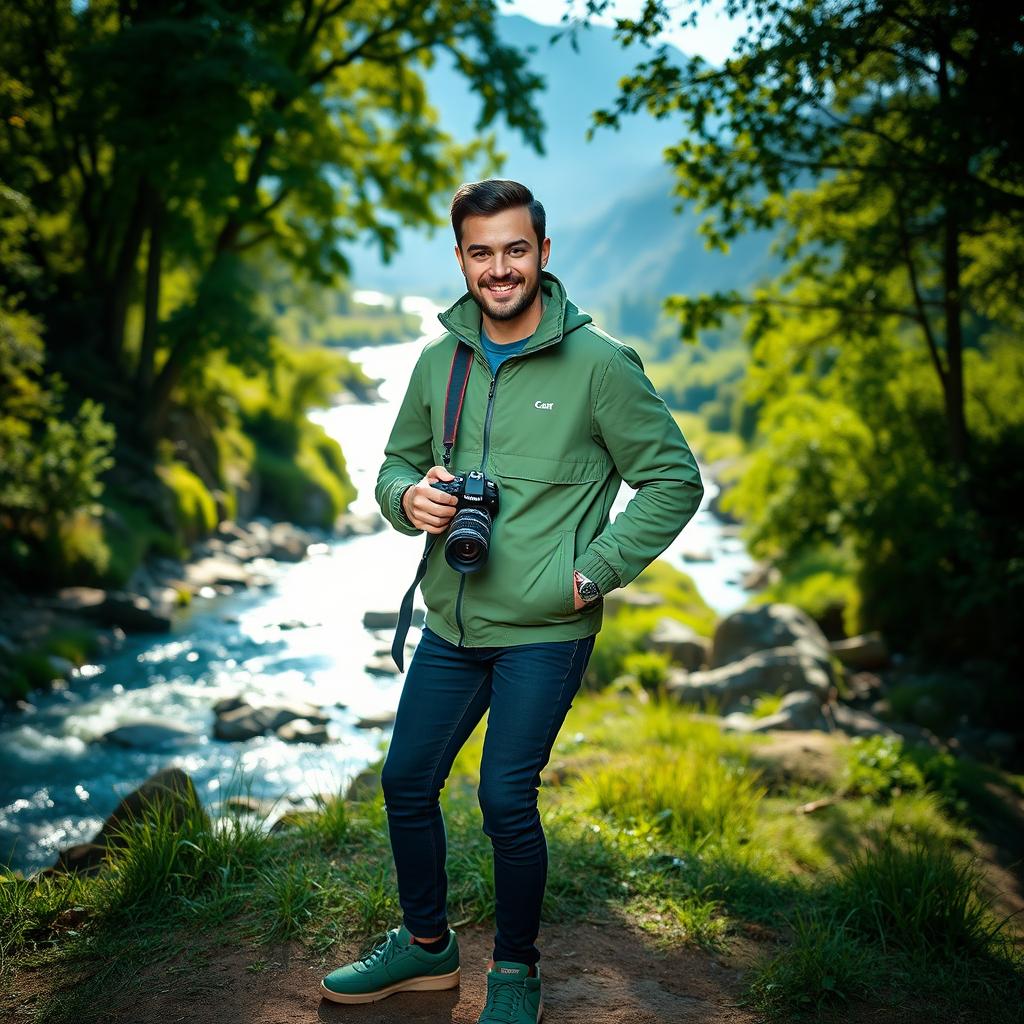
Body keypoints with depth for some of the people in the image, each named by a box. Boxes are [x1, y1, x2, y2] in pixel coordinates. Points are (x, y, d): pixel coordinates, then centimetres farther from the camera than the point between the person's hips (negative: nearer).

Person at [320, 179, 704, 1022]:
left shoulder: (599, 363, -9)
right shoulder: (439, 362, 6)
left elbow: (675, 480, -5)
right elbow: (397, 464, 17)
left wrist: (592, 574, -12)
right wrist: (409, 496, -8)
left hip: (544, 633, -5)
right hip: (450, 626, 6)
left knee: (506, 800, -3)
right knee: (406, 784, 12)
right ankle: (427, 946, 36)